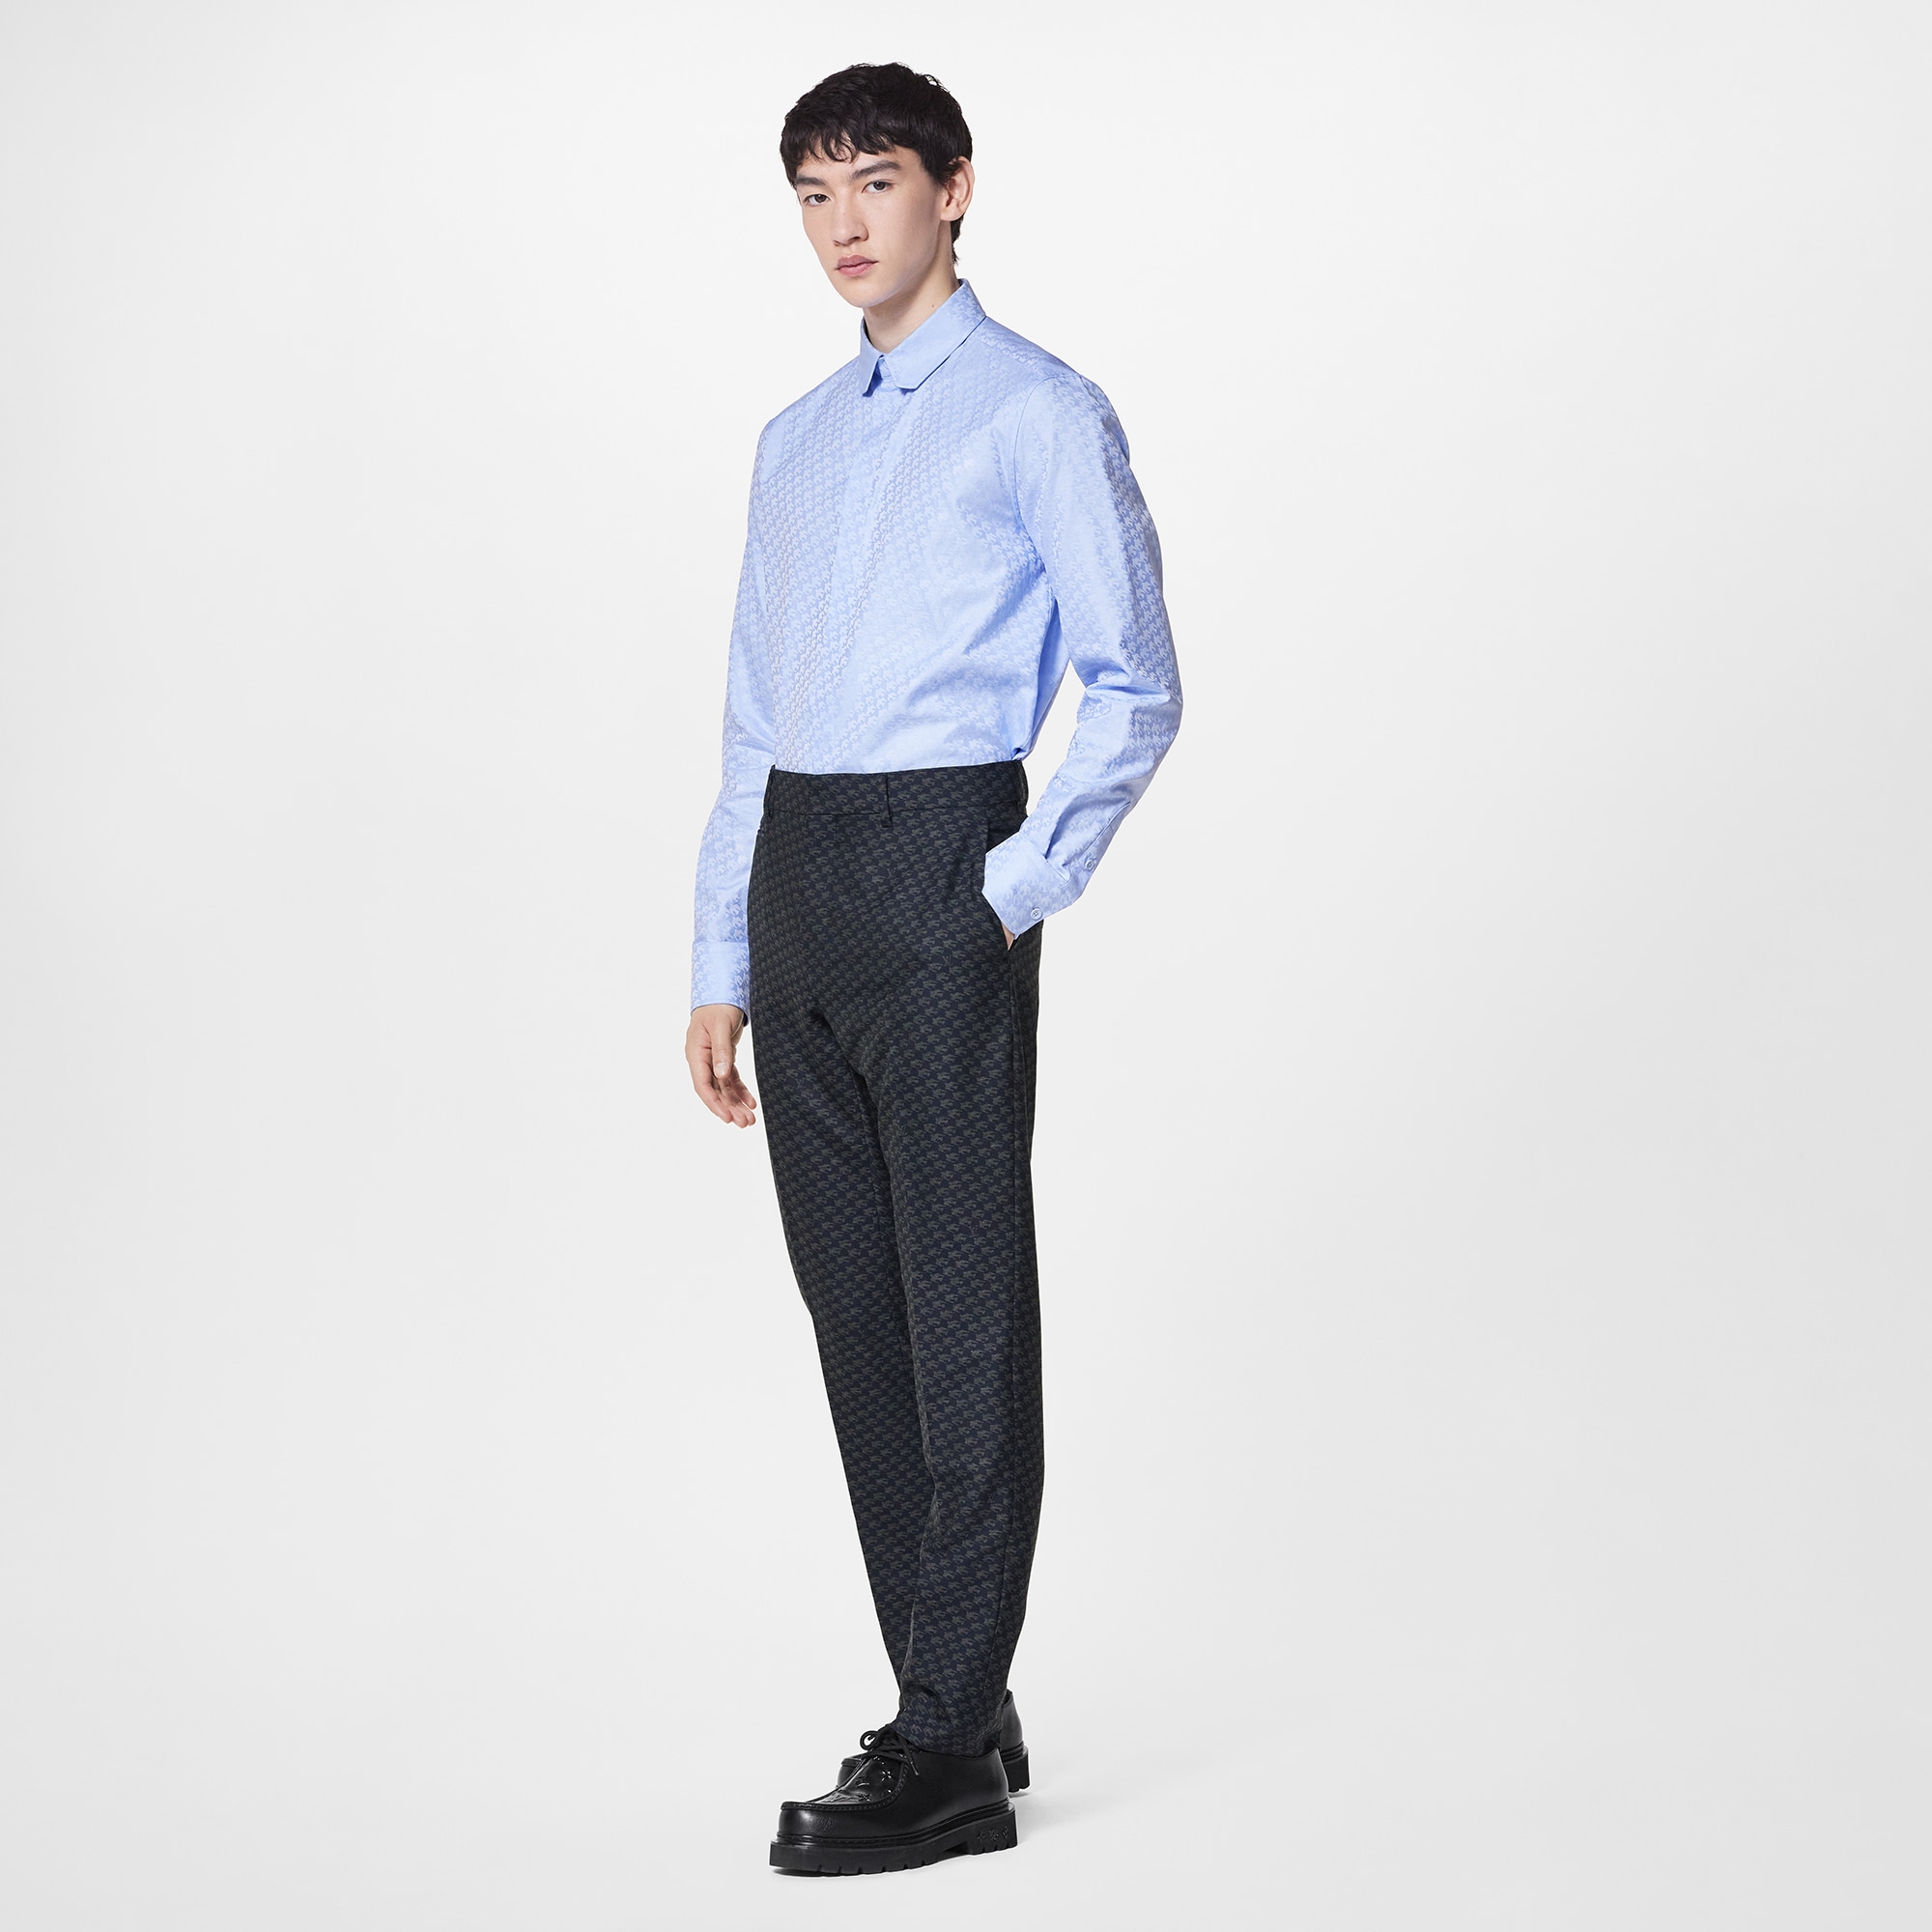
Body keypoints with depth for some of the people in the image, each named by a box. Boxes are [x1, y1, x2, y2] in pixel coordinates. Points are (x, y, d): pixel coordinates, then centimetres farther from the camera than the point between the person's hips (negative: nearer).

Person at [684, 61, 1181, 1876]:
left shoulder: (1040, 413, -2)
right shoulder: (796, 440, 19)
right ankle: (950, 1700, 20)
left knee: (962, 1313, -5)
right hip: (798, 888, 8)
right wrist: (723, 959, 15)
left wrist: (1022, 891, -12)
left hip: (938, 873, -7)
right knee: (854, 1310, 10)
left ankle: (952, 1756, -1)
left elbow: (1135, 689, -6)